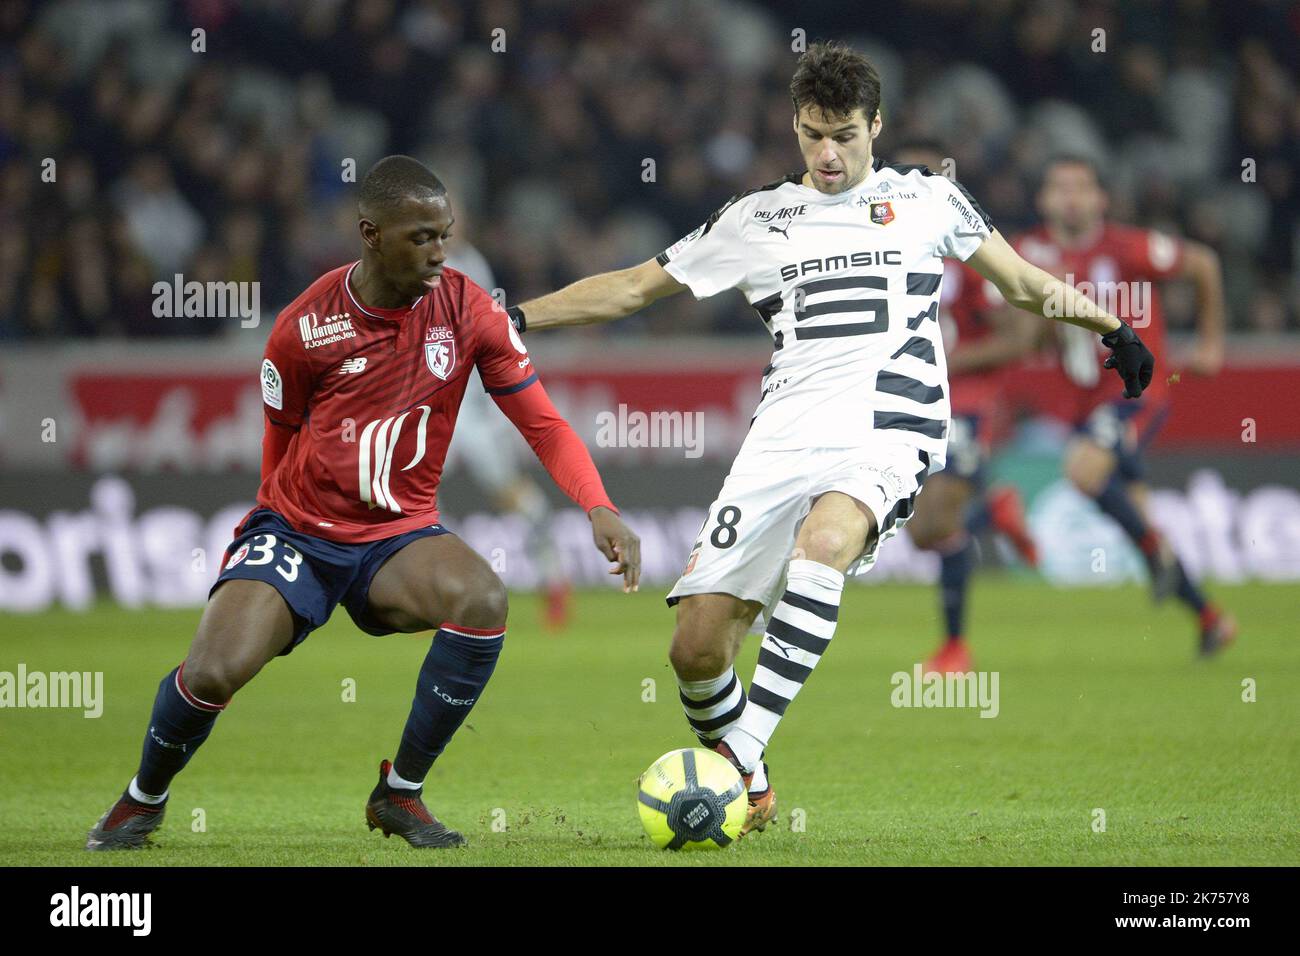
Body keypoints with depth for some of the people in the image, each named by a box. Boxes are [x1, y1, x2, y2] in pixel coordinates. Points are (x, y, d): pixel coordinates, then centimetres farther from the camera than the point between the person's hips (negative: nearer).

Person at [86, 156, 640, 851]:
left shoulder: (468, 311, -7)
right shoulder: (306, 326, -10)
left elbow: (542, 422, -4)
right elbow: (281, 444, 7)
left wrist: (598, 508, -19)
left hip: (399, 536, 2)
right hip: (296, 531, -1)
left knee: (483, 601, -32)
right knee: (215, 672, -25)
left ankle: (400, 793, -10)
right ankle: (144, 797, 10)